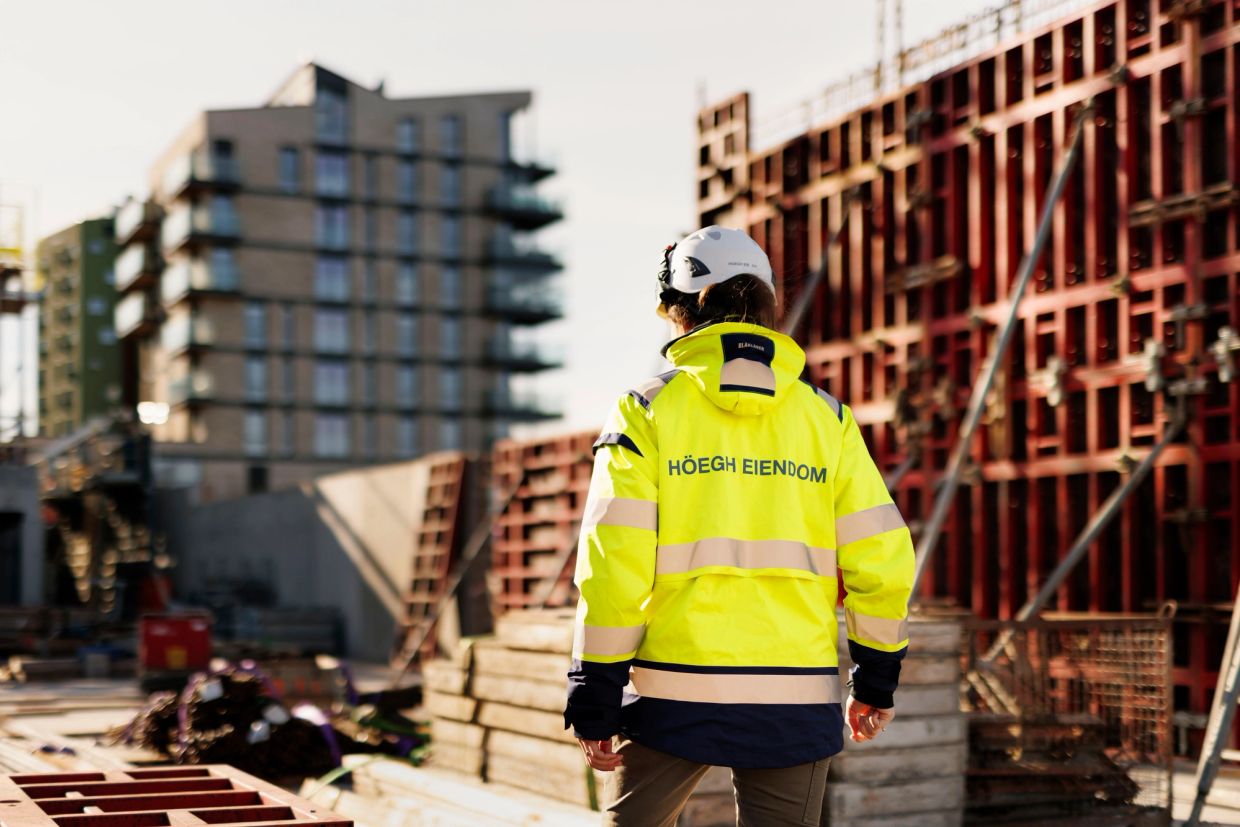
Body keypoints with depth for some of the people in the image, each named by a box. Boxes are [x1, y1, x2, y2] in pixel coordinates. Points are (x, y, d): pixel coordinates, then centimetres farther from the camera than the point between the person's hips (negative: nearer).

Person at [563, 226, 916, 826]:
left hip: (674, 692, -2)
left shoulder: (647, 410, -2)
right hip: (797, 697, 2)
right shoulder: (825, 418, 5)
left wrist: (595, 698, -2)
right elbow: (882, 558, 2)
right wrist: (876, 679, 14)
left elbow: (614, 564, -8)